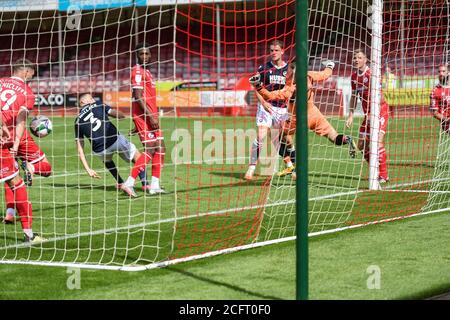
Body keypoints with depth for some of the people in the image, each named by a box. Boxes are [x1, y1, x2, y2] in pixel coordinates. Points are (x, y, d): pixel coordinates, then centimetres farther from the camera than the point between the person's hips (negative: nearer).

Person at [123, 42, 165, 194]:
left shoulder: (146, 72, 19)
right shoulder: (138, 71, -11)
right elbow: (138, 97, -19)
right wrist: (150, 116, -22)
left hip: (150, 116, 10)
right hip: (144, 115, -10)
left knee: (160, 148, 7)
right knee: (150, 149, -13)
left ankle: (154, 185, 9)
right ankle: (129, 183, -11)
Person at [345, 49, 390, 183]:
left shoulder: (371, 74, -16)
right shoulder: (354, 76, 7)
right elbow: (354, 97, 17)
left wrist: (373, 114, -29)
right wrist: (351, 115, 11)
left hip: (380, 111, -8)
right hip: (368, 113, 8)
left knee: (378, 143, -18)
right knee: (362, 145, 6)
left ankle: (383, 176, -11)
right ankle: (376, 172, 21)